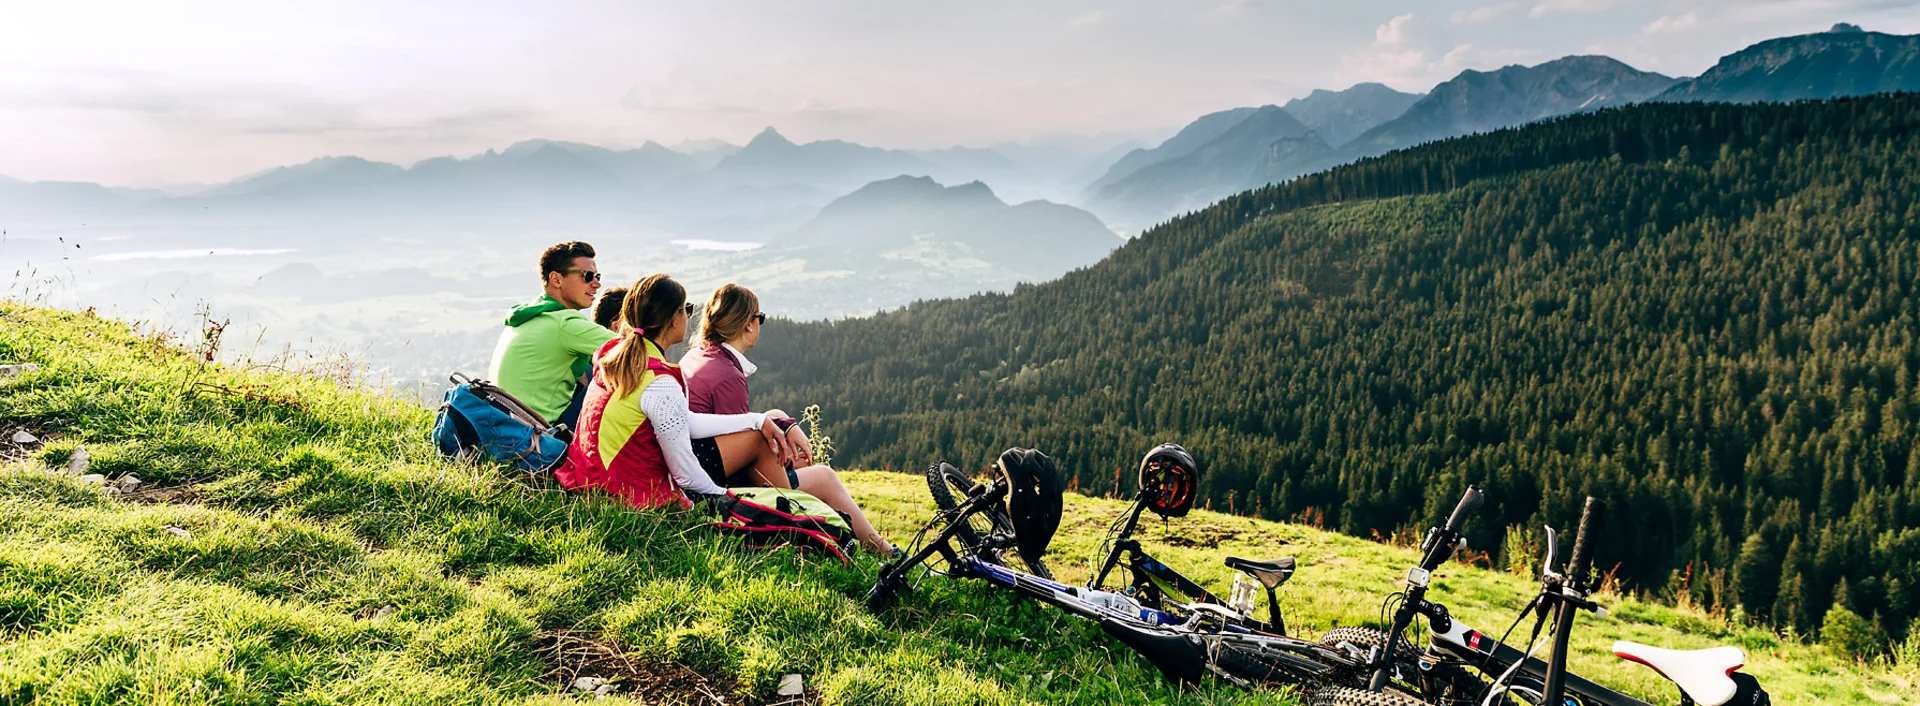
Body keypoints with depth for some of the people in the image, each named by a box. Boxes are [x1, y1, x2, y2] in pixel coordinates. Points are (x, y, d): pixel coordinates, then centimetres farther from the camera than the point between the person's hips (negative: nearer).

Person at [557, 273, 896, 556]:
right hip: (647, 497, -9)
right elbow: (686, 475, -21)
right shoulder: (661, 384, -27)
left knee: (759, 431, 13)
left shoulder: (614, 354, 2)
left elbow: (684, 422, 4)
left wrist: (760, 420, 3)